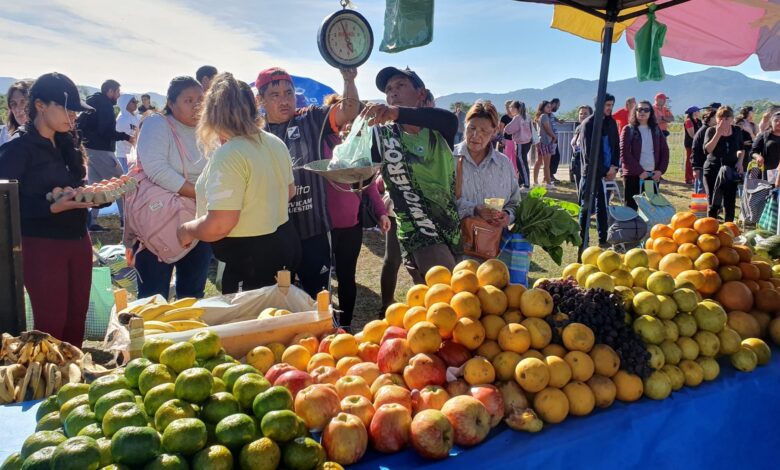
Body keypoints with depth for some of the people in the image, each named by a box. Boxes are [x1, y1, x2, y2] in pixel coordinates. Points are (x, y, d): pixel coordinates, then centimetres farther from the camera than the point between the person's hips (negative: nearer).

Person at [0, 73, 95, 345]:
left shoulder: (66, 144, 11)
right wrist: (53, 207, -26)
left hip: (79, 240, 6)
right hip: (41, 246, -6)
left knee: (76, 320, 10)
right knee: (51, 324, 2)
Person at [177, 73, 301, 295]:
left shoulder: (228, 155, -22)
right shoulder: (276, 143, 4)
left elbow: (219, 225, -25)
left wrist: (186, 230, -6)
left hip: (250, 259, -8)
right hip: (285, 241, 8)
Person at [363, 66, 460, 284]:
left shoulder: (439, 131, 3)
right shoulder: (382, 136, 1)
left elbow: (450, 120, -23)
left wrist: (399, 112, -39)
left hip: (454, 231, 3)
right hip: (420, 235, -3)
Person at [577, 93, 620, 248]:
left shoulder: (611, 122, 11)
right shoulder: (588, 123, -7)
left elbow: (616, 146, 15)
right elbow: (588, 152, -12)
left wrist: (614, 167, -1)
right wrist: (605, 171, -12)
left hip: (608, 172, 5)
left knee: (603, 207, 10)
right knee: (587, 207, 0)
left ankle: (603, 240, 17)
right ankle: (583, 240, 7)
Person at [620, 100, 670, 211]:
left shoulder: (656, 130, 13)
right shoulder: (628, 130, 0)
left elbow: (665, 151, 11)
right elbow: (624, 154, -9)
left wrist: (660, 170, -3)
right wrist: (639, 171, -14)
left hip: (653, 175, 4)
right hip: (633, 175, -4)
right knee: (631, 207, -1)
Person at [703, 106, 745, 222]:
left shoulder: (737, 131, 3)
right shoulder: (711, 131, -7)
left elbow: (741, 149, 18)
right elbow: (707, 150, -22)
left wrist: (740, 161, 2)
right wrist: (718, 133, -26)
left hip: (730, 170, 3)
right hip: (713, 170, -3)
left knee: (730, 202, 4)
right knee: (713, 203, 2)